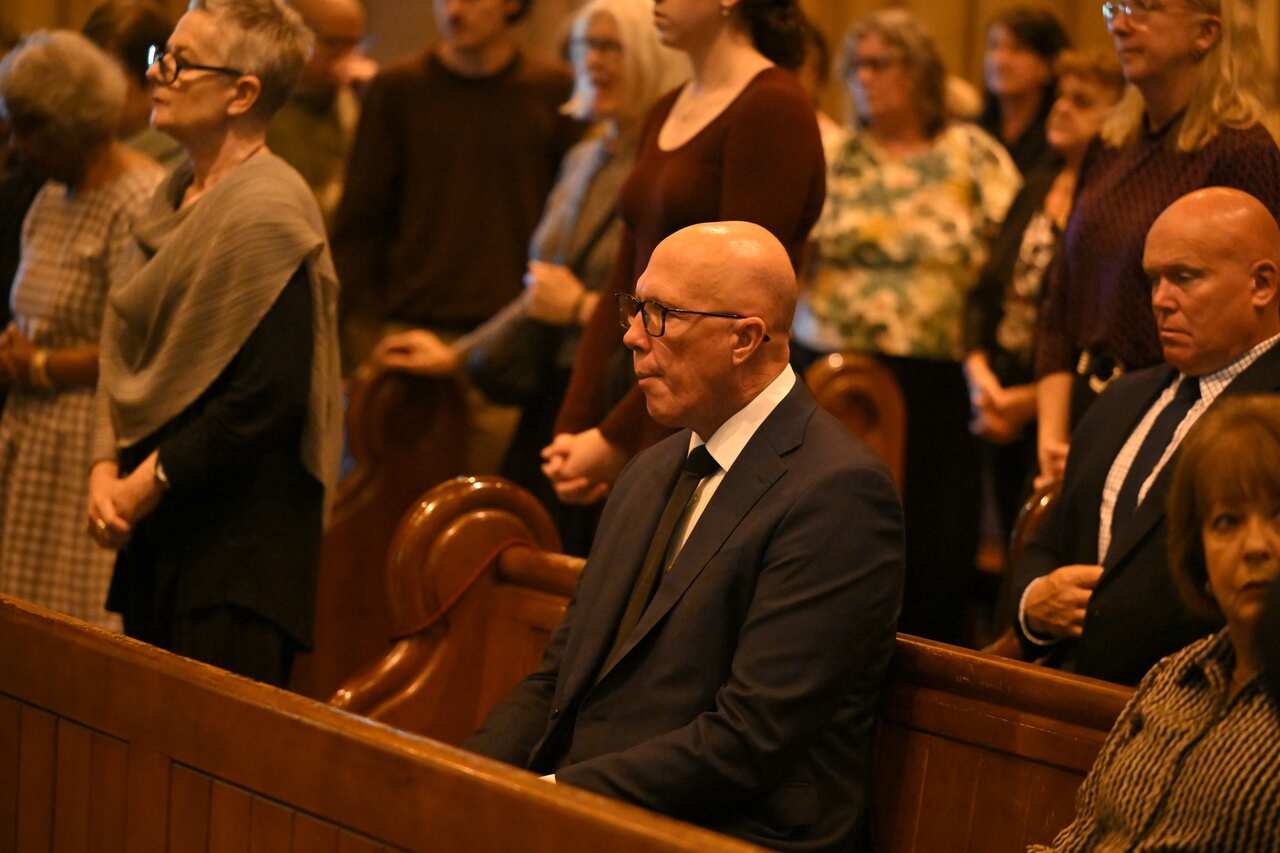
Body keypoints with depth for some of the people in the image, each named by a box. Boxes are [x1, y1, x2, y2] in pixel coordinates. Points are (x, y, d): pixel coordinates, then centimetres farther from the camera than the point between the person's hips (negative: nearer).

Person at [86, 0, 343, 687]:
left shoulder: (266, 213, -16)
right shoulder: (178, 197, 12)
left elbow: (266, 398, -21)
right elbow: (127, 352, 16)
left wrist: (146, 486, -14)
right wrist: (107, 468, 1)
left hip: (238, 549, -9)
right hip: (156, 530, 9)